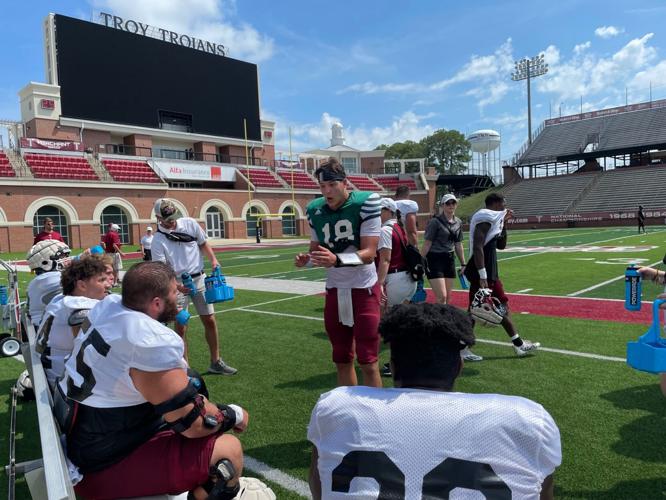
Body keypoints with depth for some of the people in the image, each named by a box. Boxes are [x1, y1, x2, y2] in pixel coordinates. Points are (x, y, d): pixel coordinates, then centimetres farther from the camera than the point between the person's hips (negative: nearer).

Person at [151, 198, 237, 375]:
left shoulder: (190, 223, -1)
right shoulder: (158, 240, -10)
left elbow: (203, 244, 12)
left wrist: (213, 259, -5)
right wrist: (177, 286, -30)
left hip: (199, 279, 3)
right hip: (178, 284, -3)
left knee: (210, 321, 6)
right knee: (180, 327, 0)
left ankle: (216, 362, 19)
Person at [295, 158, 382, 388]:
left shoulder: (365, 202, -16)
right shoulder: (314, 209, -2)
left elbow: (368, 253, -21)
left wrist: (336, 259, -38)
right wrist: (306, 259, -13)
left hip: (363, 290, -5)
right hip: (334, 291, 5)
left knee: (368, 363, 0)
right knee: (342, 361, 15)